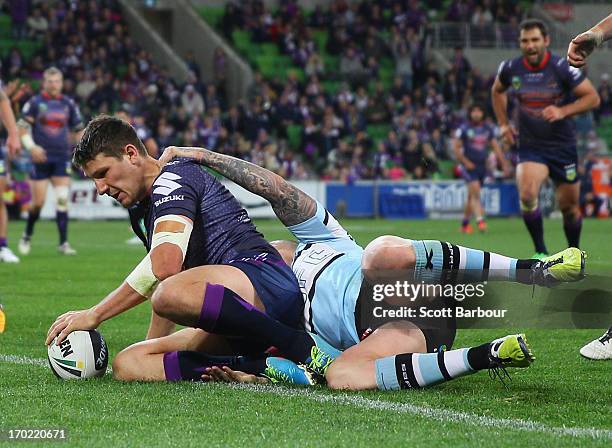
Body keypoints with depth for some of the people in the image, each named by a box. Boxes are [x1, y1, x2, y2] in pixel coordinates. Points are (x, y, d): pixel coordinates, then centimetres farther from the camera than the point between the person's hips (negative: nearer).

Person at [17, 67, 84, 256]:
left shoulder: (69, 104, 9)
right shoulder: (35, 103, 0)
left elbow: (78, 130, 18)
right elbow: (22, 128, -2)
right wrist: (31, 147, -17)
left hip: (62, 159, 2)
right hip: (41, 158, -2)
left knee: (62, 199, -9)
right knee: (38, 202, -2)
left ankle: (63, 243, -7)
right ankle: (27, 236, 22)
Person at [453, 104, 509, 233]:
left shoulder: (487, 129, 9)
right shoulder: (463, 129, -3)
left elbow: (496, 147, 11)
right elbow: (456, 147, -2)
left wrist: (504, 164, 3)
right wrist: (466, 162, -10)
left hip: (482, 166, 4)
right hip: (469, 166, -4)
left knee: (472, 196, 10)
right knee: (475, 191, -19)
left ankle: (465, 223, 20)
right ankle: (480, 220, -26)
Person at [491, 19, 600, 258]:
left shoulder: (562, 68, -14)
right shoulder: (510, 68, -4)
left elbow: (592, 97, -10)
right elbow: (497, 91, 18)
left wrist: (562, 111, -23)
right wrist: (503, 124, 10)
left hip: (563, 146, -1)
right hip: (530, 147, 1)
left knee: (569, 207, 7)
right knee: (527, 195, -25)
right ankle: (540, 253, -11)